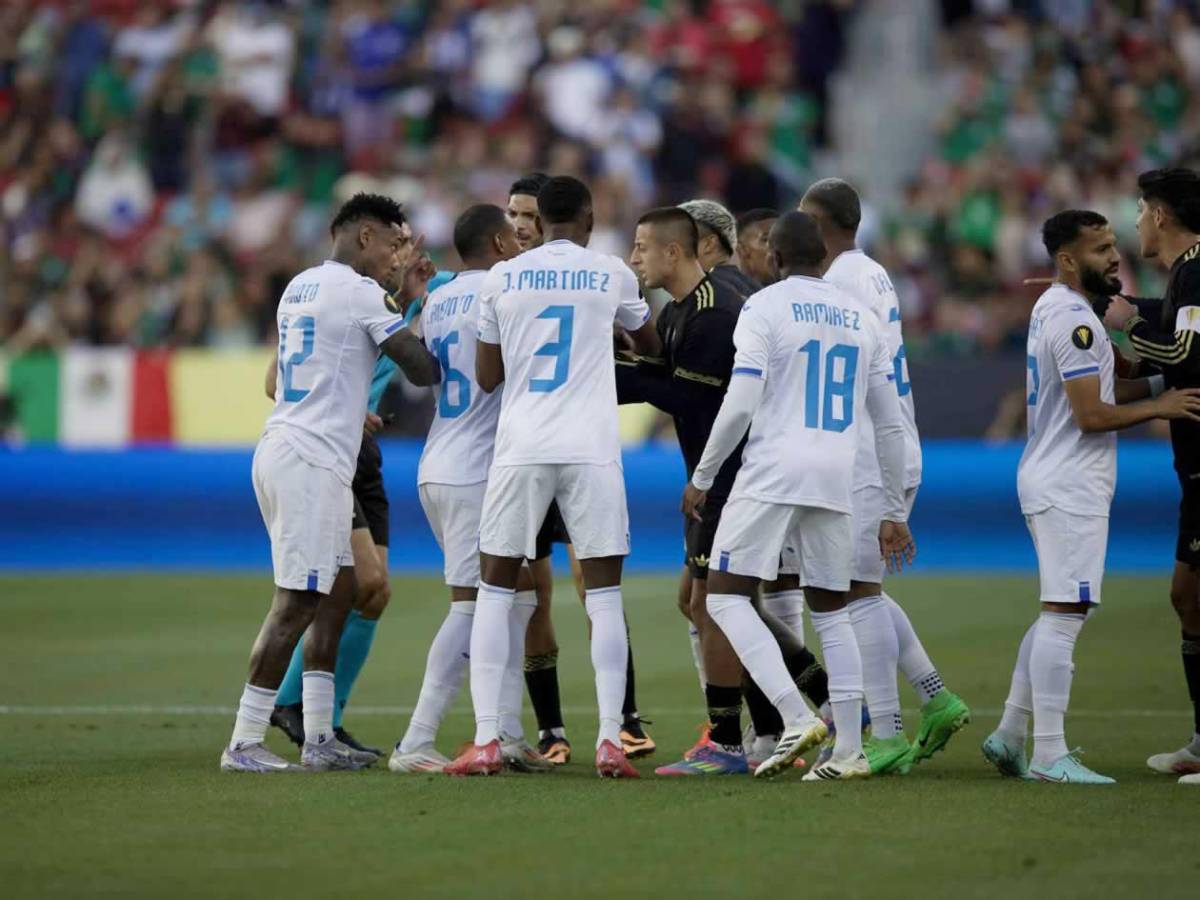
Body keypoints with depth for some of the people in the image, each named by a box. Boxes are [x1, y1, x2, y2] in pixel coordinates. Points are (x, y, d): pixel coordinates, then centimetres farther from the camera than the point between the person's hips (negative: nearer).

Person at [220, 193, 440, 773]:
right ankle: (243, 744, -9)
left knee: (338, 591, 14)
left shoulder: (301, 286, 17)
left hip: (284, 449, 10)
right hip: (311, 462, -10)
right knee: (296, 603, -9)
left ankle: (319, 739, 13)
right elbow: (421, 369, -12)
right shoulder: (358, 291, -10)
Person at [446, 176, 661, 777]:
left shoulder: (501, 280, 6)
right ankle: (610, 740, -8)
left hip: (520, 450, 1)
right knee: (603, 593, 3)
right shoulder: (612, 275, 5)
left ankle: (486, 740, 0)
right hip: (591, 451, -1)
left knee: (495, 588, 9)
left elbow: (486, 377, 11)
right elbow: (650, 347, 24)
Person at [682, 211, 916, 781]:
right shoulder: (861, 318, 15)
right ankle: (849, 750, 6)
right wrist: (895, 513, 20)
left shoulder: (764, 308, -2)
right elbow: (889, 424, 15)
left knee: (725, 595, -1)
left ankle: (797, 718, -16)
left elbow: (740, 405, -10)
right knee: (831, 611, 12)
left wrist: (702, 477, 0)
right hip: (836, 483, 5)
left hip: (771, 476, -5)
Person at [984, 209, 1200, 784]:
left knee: (1058, 615, 16)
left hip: (1049, 481, 11)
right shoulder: (1073, 319, -16)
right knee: (1064, 614, -9)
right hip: (1069, 490, -11)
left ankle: (1009, 735, 18)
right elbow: (1092, 415, -20)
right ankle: (1048, 756, -9)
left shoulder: (1053, 309, 16)